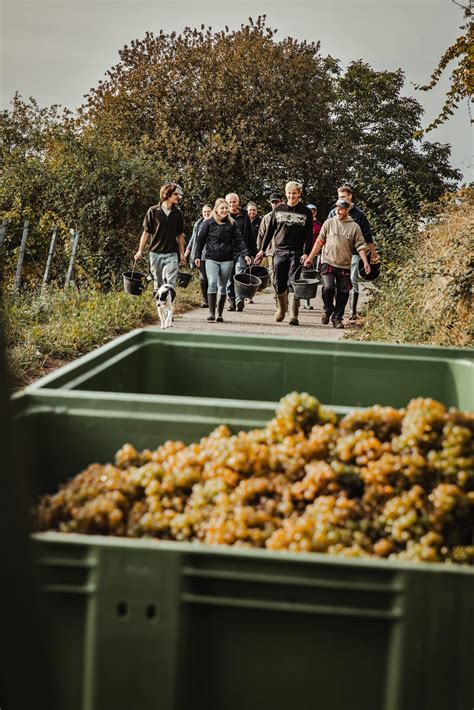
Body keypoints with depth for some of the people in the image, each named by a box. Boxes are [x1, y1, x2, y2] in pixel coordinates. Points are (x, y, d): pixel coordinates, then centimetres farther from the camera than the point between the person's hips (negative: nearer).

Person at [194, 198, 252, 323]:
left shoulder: (232, 224, 6)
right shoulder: (208, 223, 2)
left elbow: (239, 240, 5)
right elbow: (200, 240, 6)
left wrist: (245, 254, -6)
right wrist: (197, 256, 2)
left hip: (227, 260, 2)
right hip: (211, 259, -2)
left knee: (222, 287, 5)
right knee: (212, 283, -16)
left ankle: (220, 314, 12)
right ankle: (211, 312, -14)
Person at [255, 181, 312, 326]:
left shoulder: (306, 212, 4)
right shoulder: (278, 210, 10)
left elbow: (309, 235, 0)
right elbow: (269, 231, 13)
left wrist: (306, 253, -11)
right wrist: (262, 249, 8)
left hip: (297, 253, -2)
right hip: (280, 251, 2)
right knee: (279, 283, 1)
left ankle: (294, 315, -6)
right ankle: (281, 308, 25)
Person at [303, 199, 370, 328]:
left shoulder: (354, 227, 3)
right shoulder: (329, 223, 4)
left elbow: (360, 246, 3)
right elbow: (319, 242, 8)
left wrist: (365, 262, -8)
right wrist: (310, 258, 6)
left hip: (345, 265, 1)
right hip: (328, 263, -1)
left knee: (343, 293, 2)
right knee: (328, 288, -15)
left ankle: (337, 317, 16)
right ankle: (328, 310, 11)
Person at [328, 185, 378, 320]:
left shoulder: (358, 214, 2)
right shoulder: (333, 213, 7)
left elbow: (367, 235, 7)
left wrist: (373, 253, 8)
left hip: (352, 253, -2)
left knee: (353, 282, -4)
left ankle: (353, 311, 1)